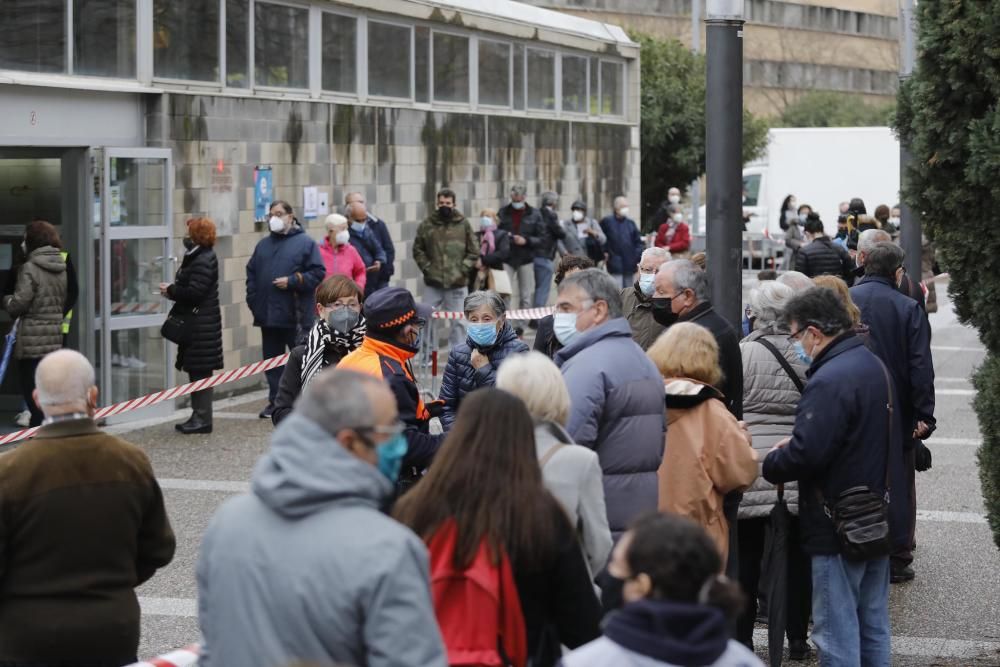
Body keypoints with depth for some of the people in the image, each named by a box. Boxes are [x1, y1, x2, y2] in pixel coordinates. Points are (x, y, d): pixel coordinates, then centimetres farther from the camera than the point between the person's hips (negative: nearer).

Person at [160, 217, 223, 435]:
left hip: (201, 324, -10)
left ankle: (203, 419, -3)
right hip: (194, 322, 10)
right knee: (196, 370, 13)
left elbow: (194, 292, -23)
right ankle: (198, 416, 19)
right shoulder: (197, 257, 16)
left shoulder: (204, 260, -16)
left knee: (200, 370, -6)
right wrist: (173, 289, 3)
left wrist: (171, 290, -9)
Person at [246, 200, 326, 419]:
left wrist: (291, 281, -15)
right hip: (268, 315, 6)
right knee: (272, 359, 10)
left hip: (295, 316, -6)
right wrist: (253, 299, 8)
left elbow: (318, 273, -8)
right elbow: (251, 273, 20)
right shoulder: (264, 244, 15)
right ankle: (275, 401, 17)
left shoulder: (305, 243, -2)